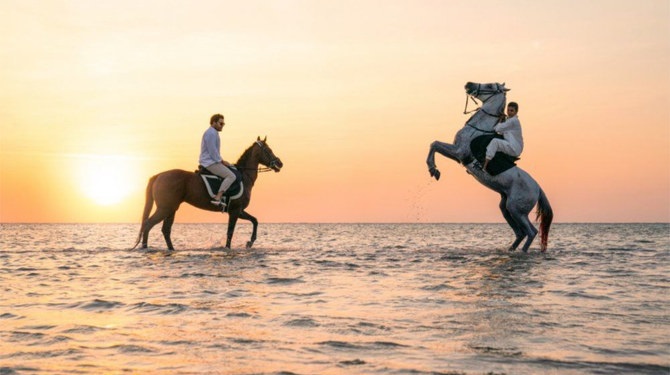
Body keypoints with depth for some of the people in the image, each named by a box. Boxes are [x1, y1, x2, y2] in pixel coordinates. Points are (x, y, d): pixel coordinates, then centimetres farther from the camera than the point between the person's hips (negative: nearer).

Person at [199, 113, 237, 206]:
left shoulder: (214, 133, 19)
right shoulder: (211, 133, -15)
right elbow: (212, 151, -20)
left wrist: (221, 160, 14)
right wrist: (221, 161, -11)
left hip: (209, 161, 11)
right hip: (210, 163, -11)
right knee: (231, 176, -17)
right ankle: (217, 198, -26)